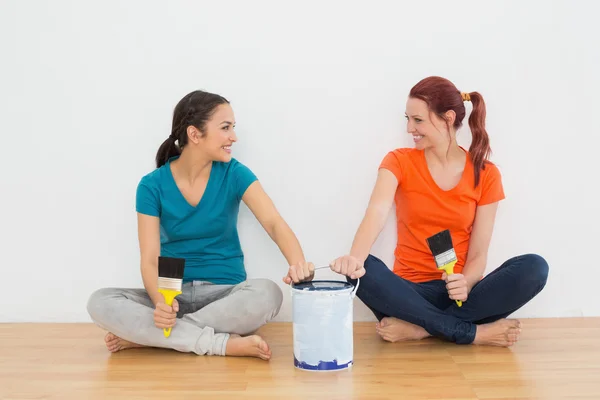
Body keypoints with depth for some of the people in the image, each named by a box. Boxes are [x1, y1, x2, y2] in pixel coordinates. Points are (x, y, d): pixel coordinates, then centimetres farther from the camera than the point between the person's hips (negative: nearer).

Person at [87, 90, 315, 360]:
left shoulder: (234, 174, -4)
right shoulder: (152, 186, -5)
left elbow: (274, 223, -17)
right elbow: (149, 259, -9)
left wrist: (297, 263, -39)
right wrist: (160, 302, -32)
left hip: (225, 293, 0)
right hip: (174, 294, 1)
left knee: (267, 294, -33)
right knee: (100, 303, -24)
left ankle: (145, 336, -22)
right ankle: (223, 344, -27)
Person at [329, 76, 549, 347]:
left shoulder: (485, 174, 2)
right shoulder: (399, 162, 0)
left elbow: (478, 253, -1)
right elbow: (377, 213, -20)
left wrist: (465, 285, -24)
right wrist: (355, 258, -41)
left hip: (458, 296, 1)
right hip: (410, 292, -1)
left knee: (534, 268, -25)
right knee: (363, 270, -33)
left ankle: (417, 328, -25)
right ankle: (475, 333, -26)